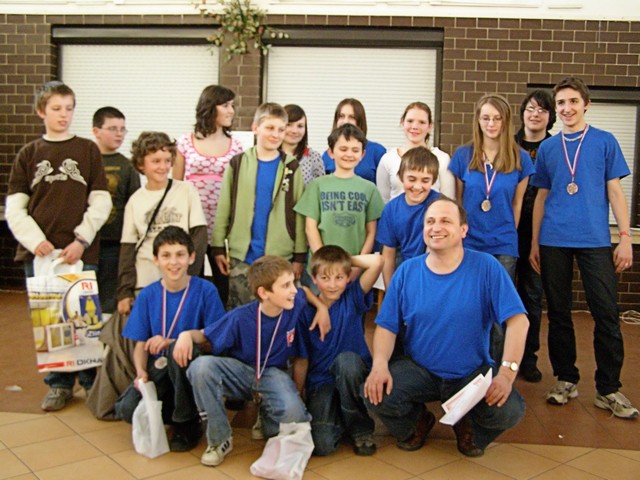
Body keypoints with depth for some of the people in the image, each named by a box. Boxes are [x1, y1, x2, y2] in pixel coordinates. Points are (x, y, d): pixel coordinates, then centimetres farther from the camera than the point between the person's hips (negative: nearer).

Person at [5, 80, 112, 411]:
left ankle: (92, 382, 18)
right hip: (38, 252, 2)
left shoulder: (88, 150, 5)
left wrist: (81, 240, -10)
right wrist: (35, 241, -9)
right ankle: (58, 384, 21)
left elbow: (100, 203, 0)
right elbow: (14, 209, 5)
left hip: (80, 253, -2)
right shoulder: (29, 154, 9)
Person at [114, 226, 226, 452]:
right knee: (127, 409, -25)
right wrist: (141, 371, -17)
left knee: (180, 349, -37)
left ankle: (187, 424, -13)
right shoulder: (147, 295, 1)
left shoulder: (205, 290, -7)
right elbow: (141, 344, 2)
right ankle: (176, 412, 9)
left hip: (189, 365, -2)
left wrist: (188, 335, -27)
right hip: (159, 367, 2)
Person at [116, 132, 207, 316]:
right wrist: (124, 292, 0)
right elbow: (127, 249, 7)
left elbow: (199, 235, 0)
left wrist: (187, 276, -8)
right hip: (144, 283, 2)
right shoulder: (135, 201, 8)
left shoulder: (186, 191, 3)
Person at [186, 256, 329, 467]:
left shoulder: (295, 304, -12)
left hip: (273, 374, 1)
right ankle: (219, 439, -13)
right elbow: (204, 337, -9)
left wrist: (322, 307, -4)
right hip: (239, 371, -1)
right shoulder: (240, 318, -20)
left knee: (293, 413, -33)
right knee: (201, 367, -34)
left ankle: (267, 417, 10)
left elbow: (305, 291, 14)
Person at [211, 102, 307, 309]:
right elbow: (223, 209, 4)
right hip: (242, 255, 0)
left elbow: (299, 213, 2)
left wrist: (299, 255, 0)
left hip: (280, 256, 0)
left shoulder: (291, 168, 2)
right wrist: (218, 247, 0)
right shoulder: (237, 164, 2)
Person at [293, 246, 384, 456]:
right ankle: (340, 420, 14)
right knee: (322, 445, -24)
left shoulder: (352, 298, -5)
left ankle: (360, 428, -12)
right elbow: (302, 360, 0)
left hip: (352, 375, 1)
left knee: (346, 359, -36)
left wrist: (347, 259, -7)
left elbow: (377, 261, -20)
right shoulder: (306, 312, -5)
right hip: (320, 382, 0)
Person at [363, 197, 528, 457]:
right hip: (418, 370, 1)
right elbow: (387, 326, -3)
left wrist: (507, 373, -26)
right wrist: (379, 364, -22)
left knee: (509, 411, -28)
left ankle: (468, 427, 12)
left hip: (474, 372, -1)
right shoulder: (407, 271, -2)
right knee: (376, 394, -25)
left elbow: (517, 319, -15)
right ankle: (417, 422, 13)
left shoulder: (486, 267, -9)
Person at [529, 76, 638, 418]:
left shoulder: (605, 142, 6)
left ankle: (608, 389, 8)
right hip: (553, 242, 2)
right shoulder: (547, 148, 12)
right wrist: (534, 242, 10)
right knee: (558, 313, 7)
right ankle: (566, 380, 20)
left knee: (606, 314, -3)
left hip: (595, 240, -2)